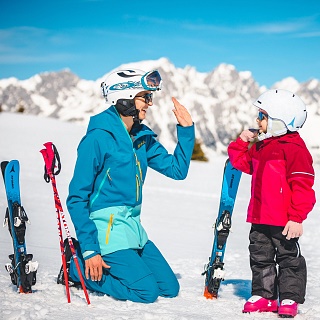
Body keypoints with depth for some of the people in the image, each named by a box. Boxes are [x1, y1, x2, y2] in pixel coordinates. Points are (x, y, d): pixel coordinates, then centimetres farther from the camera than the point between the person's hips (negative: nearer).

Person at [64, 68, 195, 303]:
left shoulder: (142, 138, 7)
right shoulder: (98, 138, -15)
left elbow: (177, 169, 11)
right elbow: (77, 198, -15)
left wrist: (186, 129, 0)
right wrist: (89, 250, -18)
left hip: (133, 228, 8)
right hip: (106, 228, -8)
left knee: (170, 289, 7)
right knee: (147, 292, -14)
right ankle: (78, 268, 2)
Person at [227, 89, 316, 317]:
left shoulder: (294, 148, -16)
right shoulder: (260, 146, 9)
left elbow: (302, 186, -18)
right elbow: (244, 163, 24)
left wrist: (297, 218, -20)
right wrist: (242, 142, 7)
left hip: (283, 221, -8)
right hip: (259, 218, 8)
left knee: (289, 257, 5)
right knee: (260, 257, 14)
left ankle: (290, 298, 13)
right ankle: (263, 295, 24)